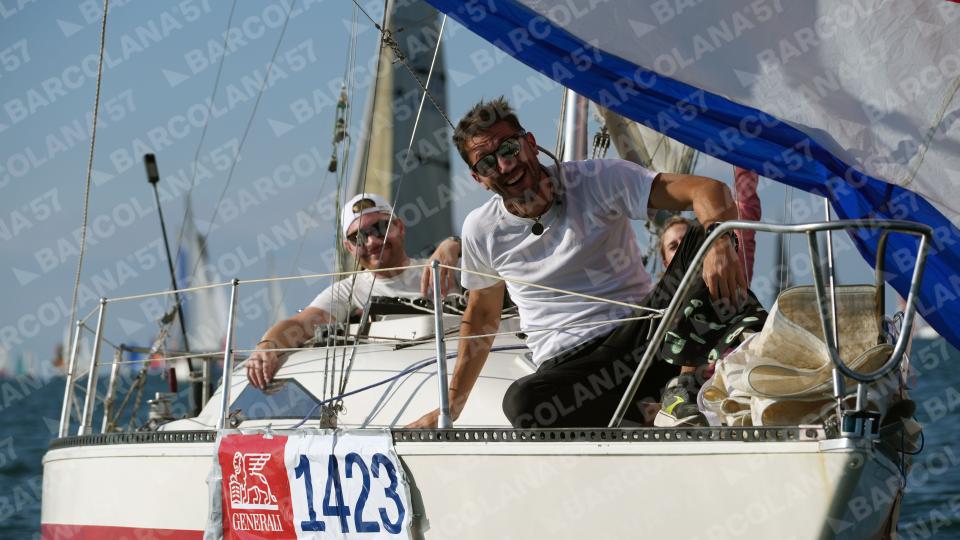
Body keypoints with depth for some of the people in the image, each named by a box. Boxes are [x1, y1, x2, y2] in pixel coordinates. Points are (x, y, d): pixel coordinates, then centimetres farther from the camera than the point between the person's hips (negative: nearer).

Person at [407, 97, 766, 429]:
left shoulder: (595, 181, -2)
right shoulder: (481, 231, 9)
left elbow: (706, 189, -12)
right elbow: (482, 317, 24)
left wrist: (719, 242, -35)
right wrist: (451, 406, 24)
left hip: (642, 336, -1)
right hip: (567, 366, 2)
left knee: (700, 240, -26)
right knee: (521, 403, -38)